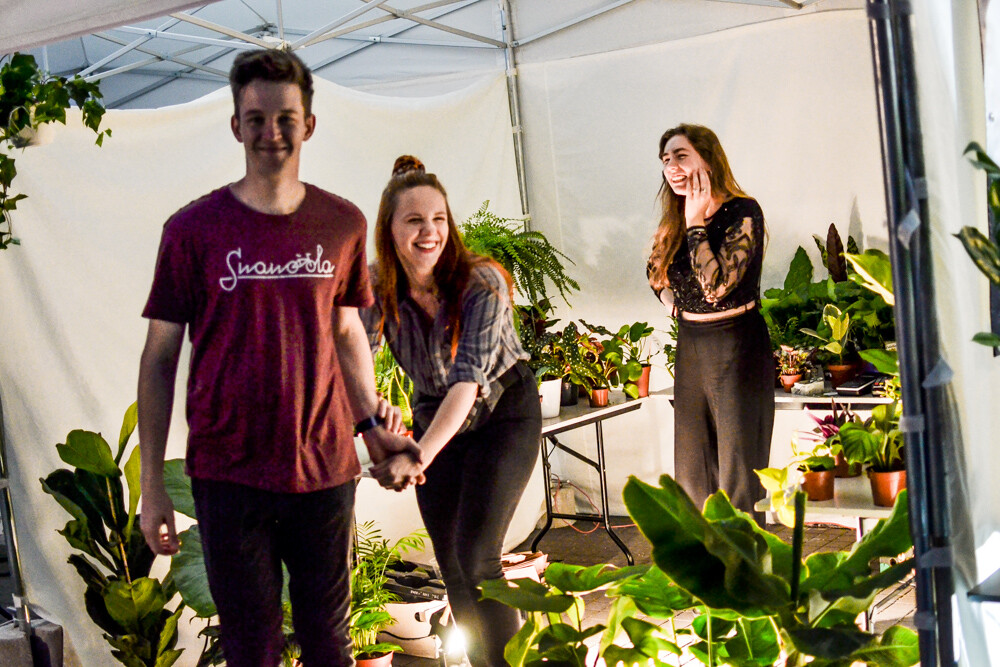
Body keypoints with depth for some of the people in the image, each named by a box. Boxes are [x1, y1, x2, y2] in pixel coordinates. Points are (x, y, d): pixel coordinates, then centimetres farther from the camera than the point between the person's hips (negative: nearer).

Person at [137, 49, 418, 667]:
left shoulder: (343, 224, 2)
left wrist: (372, 425, 4)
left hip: (325, 468, 2)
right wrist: (152, 487, -2)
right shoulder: (193, 229, -4)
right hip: (229, 474, -2)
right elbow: (160, 358, -1)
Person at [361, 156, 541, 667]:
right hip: (434, 418, 5)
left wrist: (419, 457, -50)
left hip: (503, 414, -4)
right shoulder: (377, 288, -14)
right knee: (451, 567, 10)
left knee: (474, 558, -16)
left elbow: (468, 378, -37)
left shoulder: (481, 283, -27)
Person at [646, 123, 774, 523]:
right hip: (690, 346, 7)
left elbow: (716, 286, -22)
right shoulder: (674, 221, 8)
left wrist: (695, 223, -18)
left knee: (737, 466, -3)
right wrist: (679, 306, 0)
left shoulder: (742, 212, -12)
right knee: (692, 468, 11)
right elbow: (659, 279, 20)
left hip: (736, 344, -7)